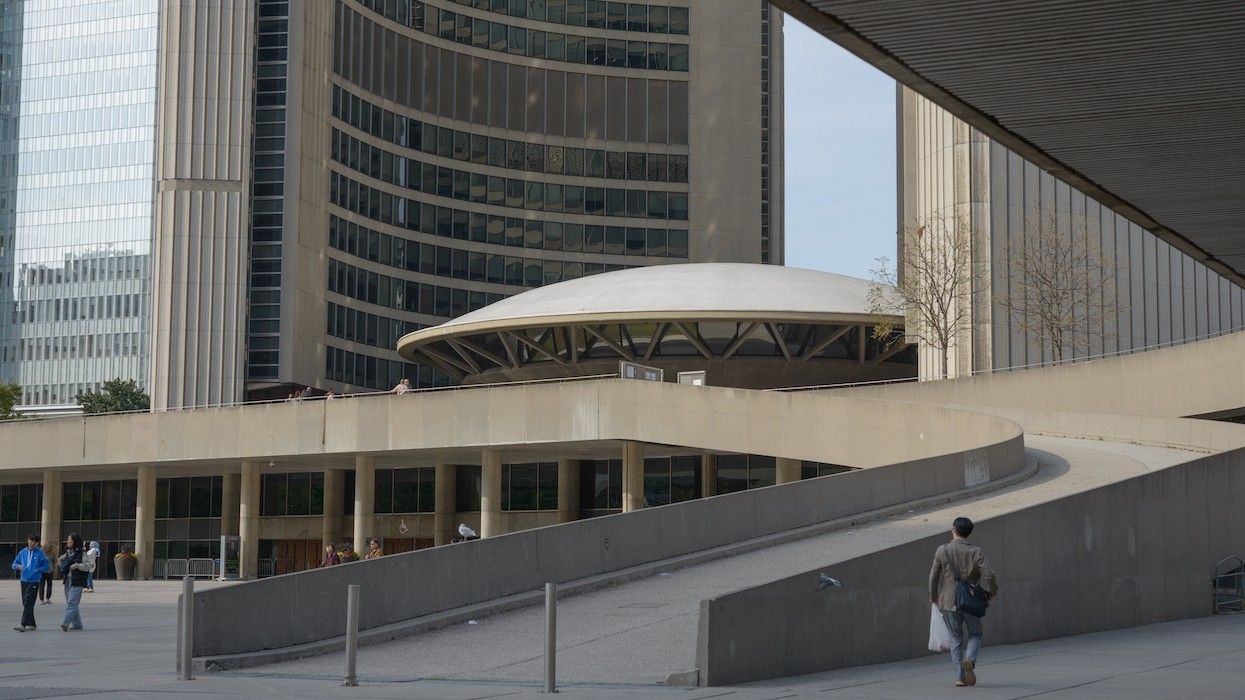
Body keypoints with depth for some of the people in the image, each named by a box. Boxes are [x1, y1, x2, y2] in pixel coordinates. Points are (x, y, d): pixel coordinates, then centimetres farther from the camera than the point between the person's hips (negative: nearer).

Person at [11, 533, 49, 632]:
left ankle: (24, 625, -17)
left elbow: (46, 567, -2)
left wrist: (36, 570, -14)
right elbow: (14, 564, 15)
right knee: (25, 603, 9)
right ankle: (31, 625, 17)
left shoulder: (40, 553, -4)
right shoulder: (23, 552, 9)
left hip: (34, 581, -6)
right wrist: (18, 566, -6)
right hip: (24, 580, 6)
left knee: (28, 603, -13)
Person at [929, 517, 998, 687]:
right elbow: (988, 573, -15)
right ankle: (969, 660, -15)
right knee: (975, 635, 14)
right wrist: (991, 591, 3)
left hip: (949, 601, 1)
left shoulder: (942, 551, -4)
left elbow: (934, 576, -1)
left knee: (956, 637, 12)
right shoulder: (975, 552, -6)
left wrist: (933, 597, 14)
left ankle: (960, 676, 6)